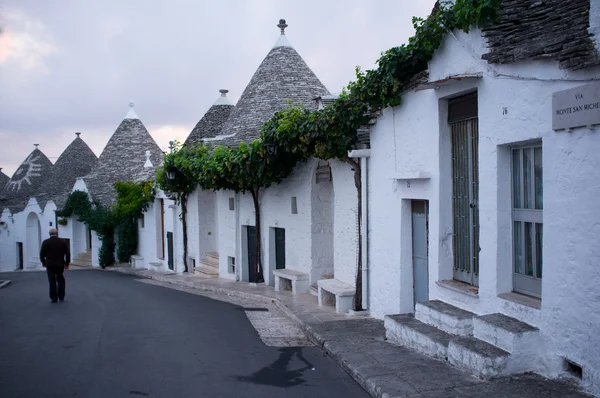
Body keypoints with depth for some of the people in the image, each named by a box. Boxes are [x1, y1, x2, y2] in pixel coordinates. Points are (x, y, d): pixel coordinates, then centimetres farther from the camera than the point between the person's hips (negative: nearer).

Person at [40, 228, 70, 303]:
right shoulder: (63, 242, -1)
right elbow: (68, 253, -1)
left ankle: (54, 298, 3)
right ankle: (61, 297, 13)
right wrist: (67, 263, 8)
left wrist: (43, 262, 13)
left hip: (50, 265, -1)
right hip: (60, 264, 2)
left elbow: (42, 254, -3)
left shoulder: (45, 242, -5)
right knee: (60, 280, 14)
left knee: (52, 281, 3)